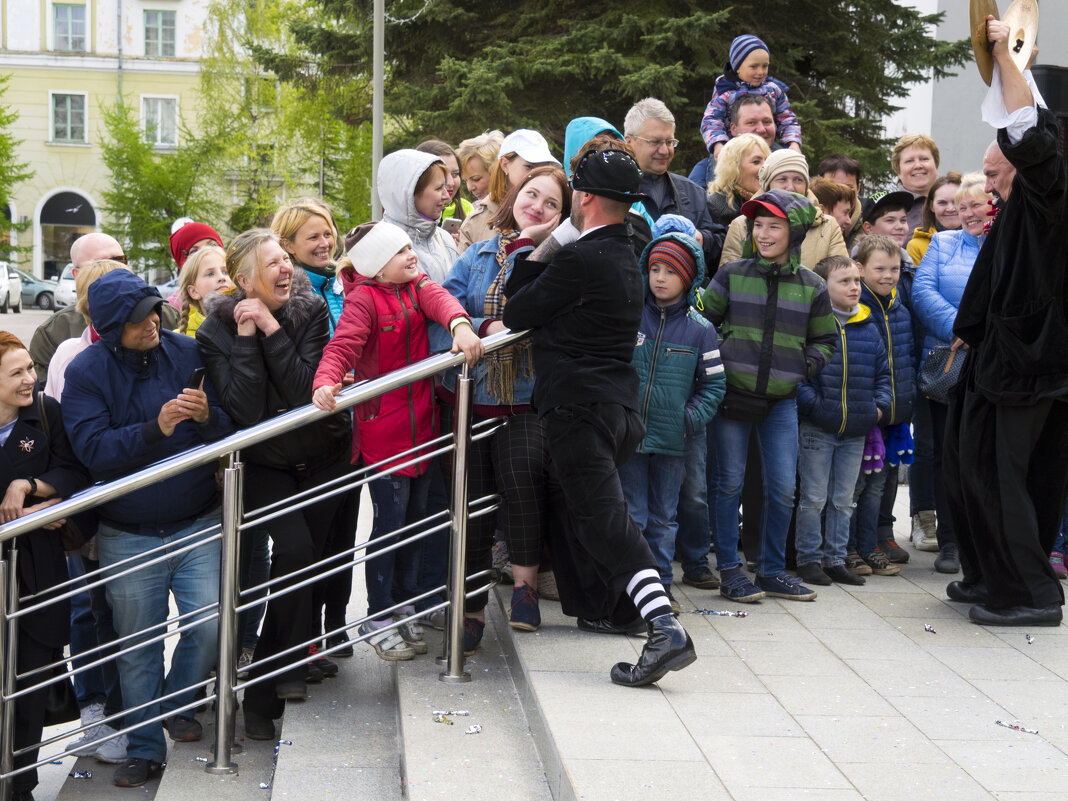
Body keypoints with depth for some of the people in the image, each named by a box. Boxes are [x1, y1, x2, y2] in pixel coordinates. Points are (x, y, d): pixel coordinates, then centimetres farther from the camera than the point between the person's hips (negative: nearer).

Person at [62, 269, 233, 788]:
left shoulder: (187, 353, -1)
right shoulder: (86, 372, -8)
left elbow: (231, 430, 2)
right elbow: (92, 449, -19)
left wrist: (207, 417, -22)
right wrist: (155, 429, -31)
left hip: (197, 525, 2)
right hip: (128, 539, -2)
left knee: (210, 625, -1)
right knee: (138, 645, 5)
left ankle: (175, 705, 27)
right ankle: (145, 746, 20)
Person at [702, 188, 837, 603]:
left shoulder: (812, 287, 5)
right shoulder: (732, 275, 0)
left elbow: (825, 340, 16)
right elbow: (703, 320, 8)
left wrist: (806, 364, 0)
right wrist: (717, 358, -4)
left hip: (782, 401, 2)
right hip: (733, 394, -2)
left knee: (783, 488, 3)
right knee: (729, 483, 2)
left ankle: (772, 570, 17)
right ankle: (729, 571, 11)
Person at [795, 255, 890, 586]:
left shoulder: (869, 328, 9)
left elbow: (883, 372, 17)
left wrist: (880, 405, 4)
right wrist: (810, 402, -17)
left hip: (856, 431, 5)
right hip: (817, 429, -5)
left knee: (844, 500, 12)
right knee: (813, 498, 1)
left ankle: (835, 559, 21)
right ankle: (808, 559, 12)